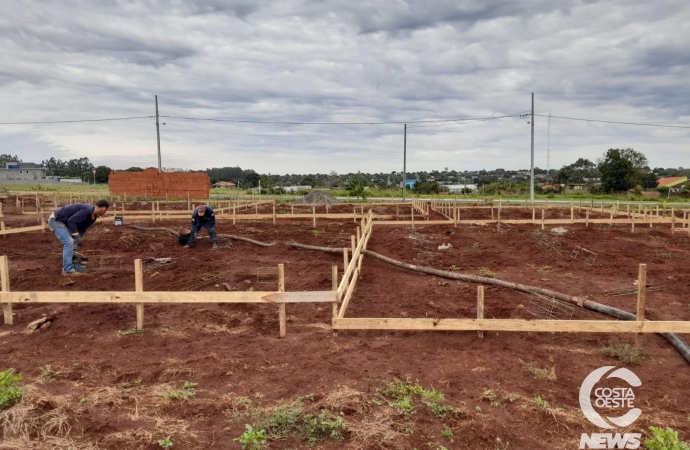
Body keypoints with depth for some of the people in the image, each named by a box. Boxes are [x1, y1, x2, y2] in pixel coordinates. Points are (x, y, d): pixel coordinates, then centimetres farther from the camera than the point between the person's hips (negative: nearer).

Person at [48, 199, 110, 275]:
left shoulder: (93, 216, 4)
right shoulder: (87, 210, -27)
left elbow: (82, 228, 9)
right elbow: (71, 221, -30)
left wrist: (76, 240, 2)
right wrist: (77, 237, -27)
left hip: (62, 221, 10)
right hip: (55, 220, -10)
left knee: (71, 243, 11)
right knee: (69, 242, -16)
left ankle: (67, 267, 17)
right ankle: (68, 270, -14)